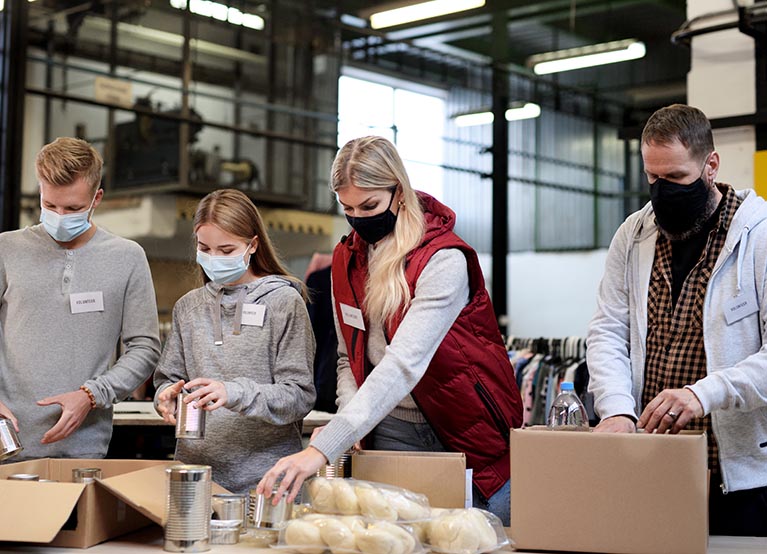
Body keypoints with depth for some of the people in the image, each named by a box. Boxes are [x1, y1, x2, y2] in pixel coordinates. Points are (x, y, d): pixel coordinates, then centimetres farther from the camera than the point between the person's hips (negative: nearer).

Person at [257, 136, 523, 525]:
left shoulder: (443, 259, -20)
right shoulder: (346, 259, 3)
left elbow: (403, 364, -31)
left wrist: (322, 448, -39)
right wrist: (348, 422, -11)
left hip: (469, 435, -5)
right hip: (393, 432, 5)